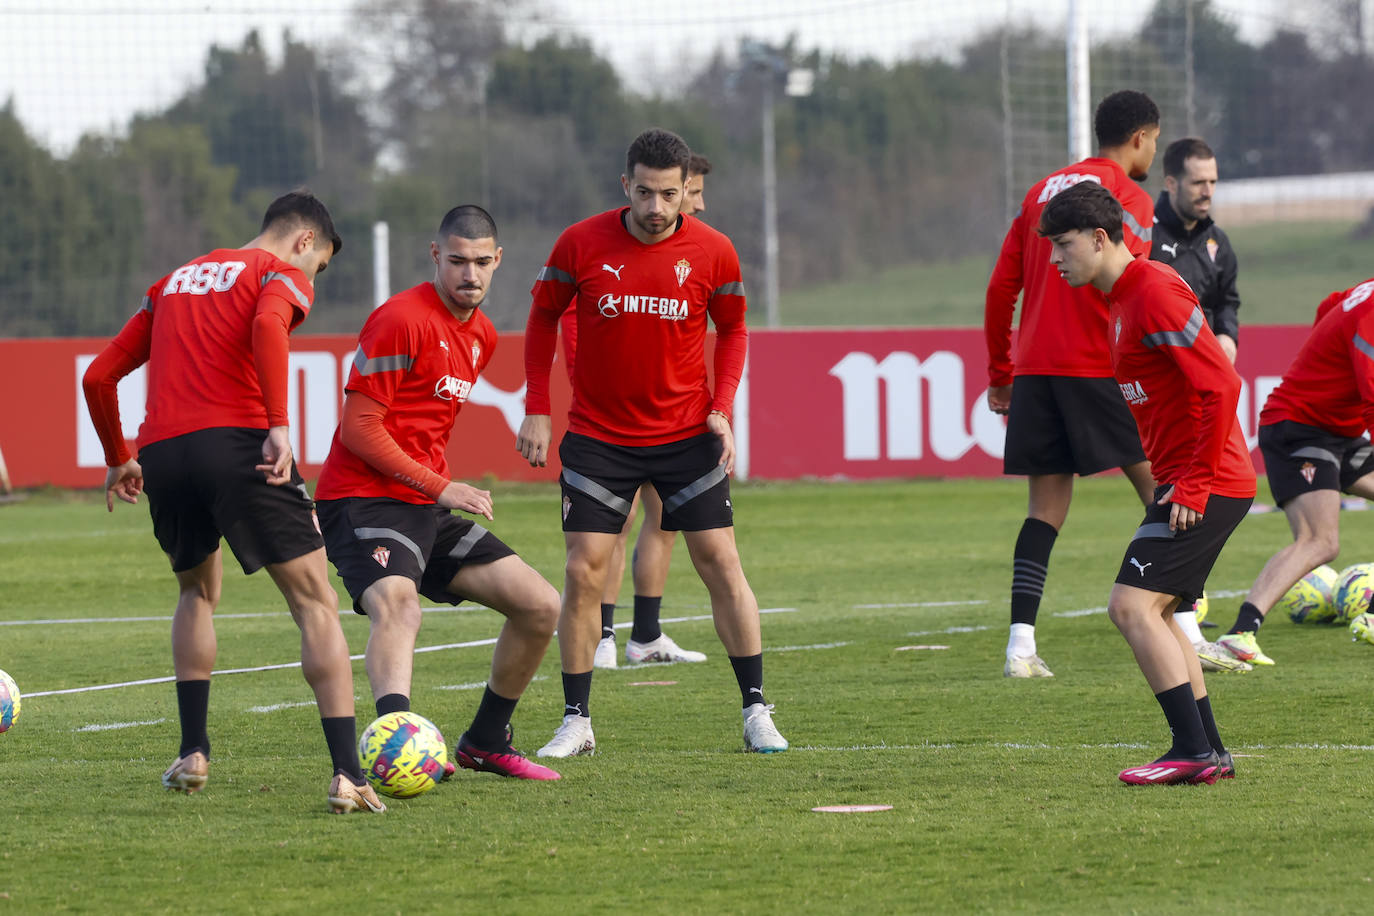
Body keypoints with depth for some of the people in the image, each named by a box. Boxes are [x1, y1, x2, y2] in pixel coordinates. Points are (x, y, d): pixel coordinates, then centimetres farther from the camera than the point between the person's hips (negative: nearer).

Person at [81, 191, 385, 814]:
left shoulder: (174, 282, 28)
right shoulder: (282, 274, 8)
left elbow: (99, 376, 27)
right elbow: (267, 325, -17)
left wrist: (118, 460, 38)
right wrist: (279, 425, -21)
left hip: (162, 454, 5)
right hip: (238, 444, -5)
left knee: (198, 592, 30)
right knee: (316, 604, 0)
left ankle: (192, 755, 23)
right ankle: (347, 773, -12)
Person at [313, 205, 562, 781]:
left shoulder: (481, 336, 14)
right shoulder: (402, 320, -14)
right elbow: (359, 428, -17)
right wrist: (441, 487, -18)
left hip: (427, 508, 9)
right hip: (365, 499, -9)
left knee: (541, 606, 4)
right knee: (397, 606, -36)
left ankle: (485, 743, 20)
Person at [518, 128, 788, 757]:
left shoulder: (713, 252, -7)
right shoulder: (581, 244, -9)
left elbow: (732, 329, 9)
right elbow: (543, 319, 5)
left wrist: (722, 408, -3)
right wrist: (536, 410, 0)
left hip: (686, 434, 0)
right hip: (597, 437, 0)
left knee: (721, 564, -2)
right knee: (583, 573, -5)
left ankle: (756, 712, 7)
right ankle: (576, 723, 5)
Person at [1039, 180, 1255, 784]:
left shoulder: (1154, 293, -16)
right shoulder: (1123, 299, 16)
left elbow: (1221, 385, -22)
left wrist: (1195, 484, -20)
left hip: (1204, 487, -10)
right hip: (1184, 481, 10)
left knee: (1133, 606, -15)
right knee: (1149, 614, 12)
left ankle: (1193, 750, -14)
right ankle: (1209, 753, 13)